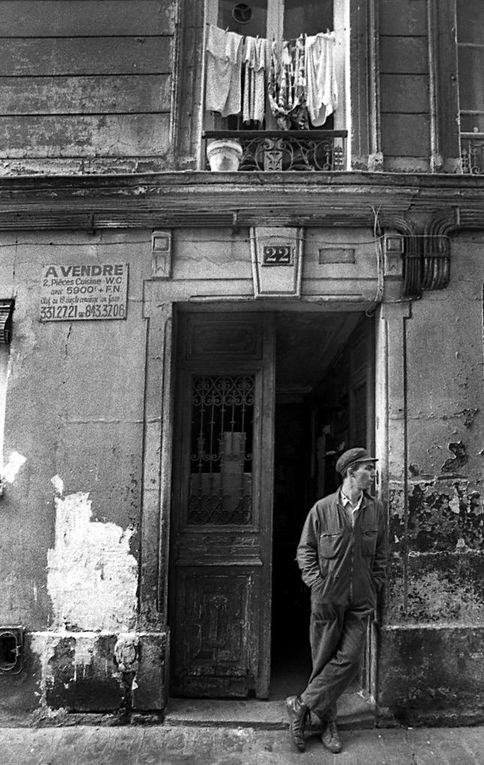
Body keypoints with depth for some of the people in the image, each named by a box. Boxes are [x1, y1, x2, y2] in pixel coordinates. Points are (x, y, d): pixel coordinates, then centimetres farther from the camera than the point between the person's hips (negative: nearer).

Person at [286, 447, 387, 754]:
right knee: (324, 658, 6)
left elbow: (380, 555, 8)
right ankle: (329, 721, 23)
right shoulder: (323, 508, -6)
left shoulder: (376, 510, 2)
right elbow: (305, 549, 0)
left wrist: (374, 590, 4)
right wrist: (317, 584, -8)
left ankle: (303, 704, 10)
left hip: (360, 601, 2)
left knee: (349, 658, -5)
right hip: (328, 598, -2)